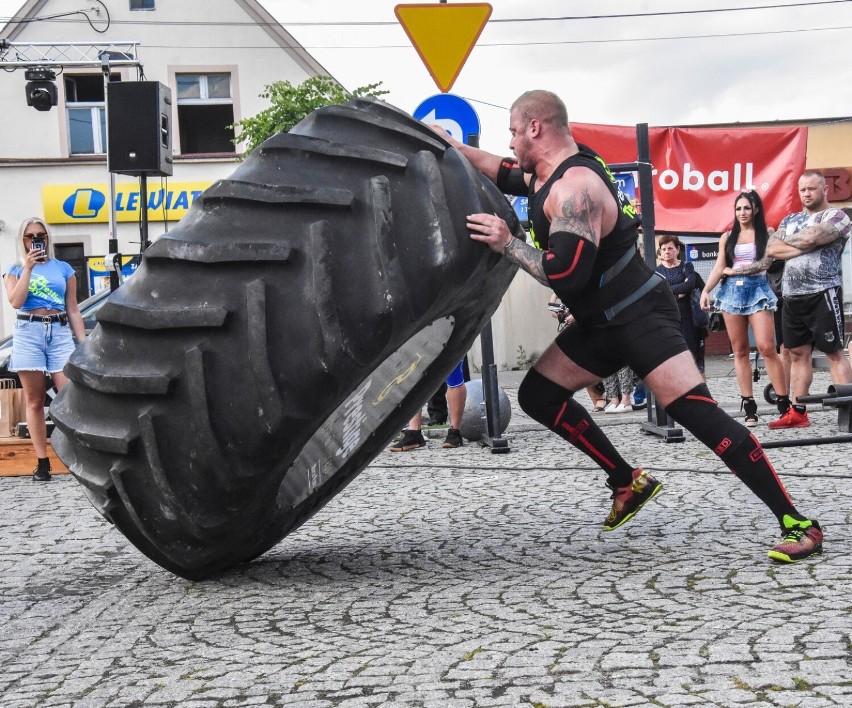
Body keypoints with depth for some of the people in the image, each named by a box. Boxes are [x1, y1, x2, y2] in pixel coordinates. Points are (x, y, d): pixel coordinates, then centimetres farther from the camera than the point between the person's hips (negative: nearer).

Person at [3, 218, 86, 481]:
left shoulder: (63, 269, 12)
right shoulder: (14, 270, 10)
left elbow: (73, 310, 12)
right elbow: (16, 302, -8)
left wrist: (84, 344, 6)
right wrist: (28, 268, -6)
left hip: (60, 333, 0)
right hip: (28, 333, 0)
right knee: (34, 401, 1)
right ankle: (42, 462, 5)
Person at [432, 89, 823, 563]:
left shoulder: (574, 187, -22)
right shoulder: (547, 174, 9)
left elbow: (567, 274, -31)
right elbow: (503, 174, 30)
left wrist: (507, 244, -22)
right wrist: (452, 145, 24)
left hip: (641, 317, -10)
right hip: (601, 324, 10)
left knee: (698, 412, -19)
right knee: (537, 394, 8)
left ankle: (798, 525, -17)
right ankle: (628, 483, 12)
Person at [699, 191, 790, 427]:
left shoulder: (766, 234, 5)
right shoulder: (727, 237, 14)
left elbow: (764, 263, -6)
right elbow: (719, 268, 8)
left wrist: (733, 270, -3)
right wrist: (705, 290, -6)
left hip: (758, 291, -3)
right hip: (732, 292, 3)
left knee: (767, 347, -14)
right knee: (740, 351, 1)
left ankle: (784, 404, -10)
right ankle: (749, 409, 3)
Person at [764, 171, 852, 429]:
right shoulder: (790, 220, 17)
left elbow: (810, 238, -19)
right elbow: (771, 250, 3)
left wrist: (788, 241, 0)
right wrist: (803, 246, -9)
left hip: (822, 294, -6)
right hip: (792, 296, 7)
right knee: (798, 354, 8)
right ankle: (798, 412, 12)